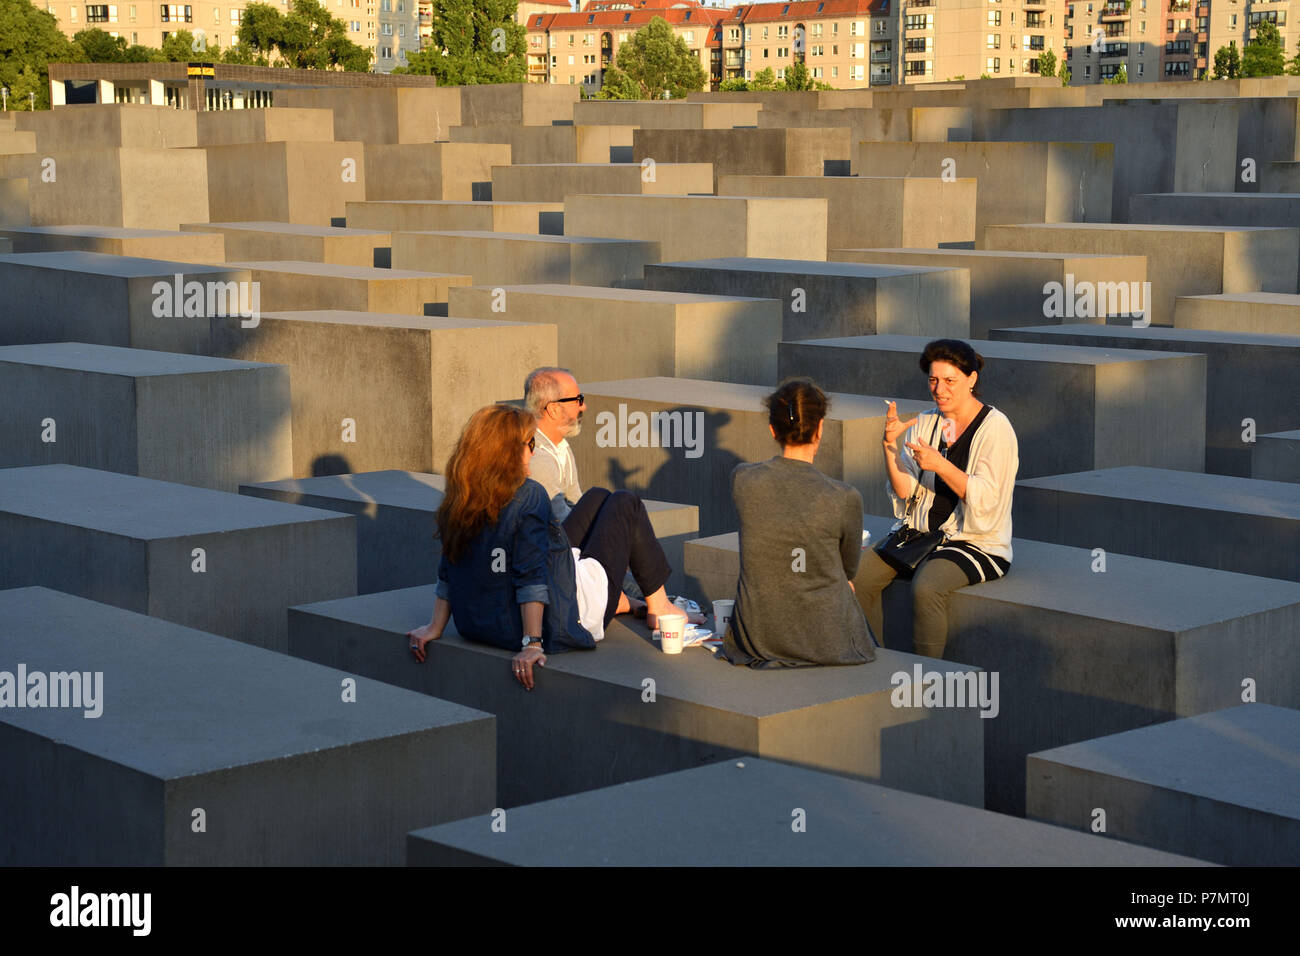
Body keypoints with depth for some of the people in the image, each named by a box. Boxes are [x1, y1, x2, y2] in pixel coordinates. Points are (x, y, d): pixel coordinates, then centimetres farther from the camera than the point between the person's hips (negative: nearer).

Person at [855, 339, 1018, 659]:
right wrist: (890, 445, -12)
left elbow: (986, 499, -16)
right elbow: (906, 491, 3)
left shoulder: (995, 428, -7)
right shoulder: (924, 423, 9)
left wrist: (940, 466, -26)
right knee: (859, 573, -18)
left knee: (926, 586, -34)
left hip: (978, 545, -6)